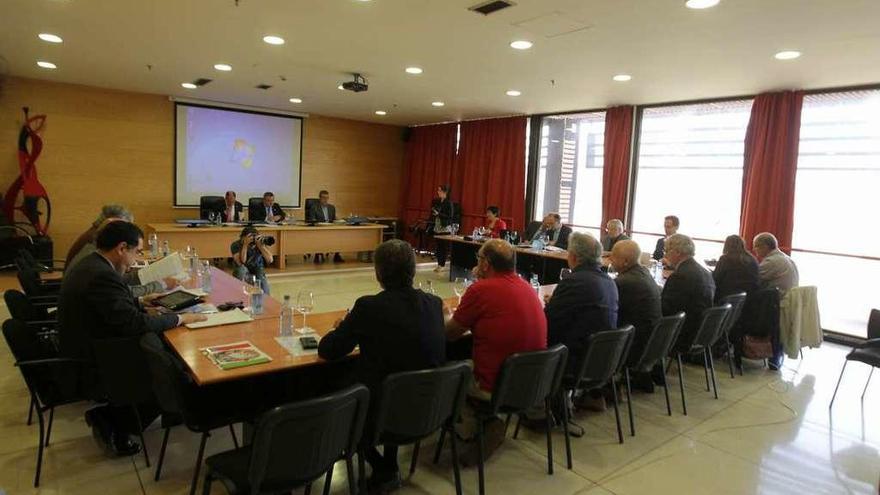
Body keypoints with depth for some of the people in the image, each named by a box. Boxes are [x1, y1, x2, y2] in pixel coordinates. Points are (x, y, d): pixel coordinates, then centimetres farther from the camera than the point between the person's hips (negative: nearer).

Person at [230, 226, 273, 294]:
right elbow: (241, 263, -29)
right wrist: (245, 245, -32)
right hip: (243, 273, 0)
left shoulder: (259, 243, -11)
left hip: (258, 273, 0)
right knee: (242, 268, -31)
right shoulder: (236, 245, -15)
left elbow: (270, 260, -21)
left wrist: (260, 245, -27)